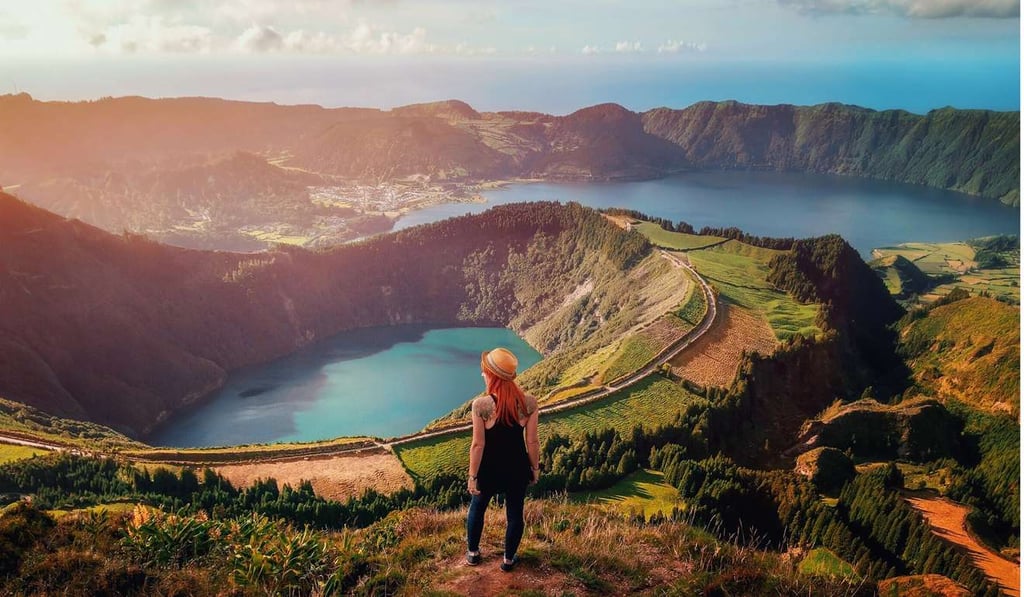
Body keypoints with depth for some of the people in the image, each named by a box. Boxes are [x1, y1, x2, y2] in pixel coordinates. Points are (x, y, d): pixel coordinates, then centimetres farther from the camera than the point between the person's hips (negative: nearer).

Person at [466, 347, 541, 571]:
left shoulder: (481, 405, -23)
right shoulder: (529, 403, -15)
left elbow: (478, 445, -17)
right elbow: (532, 441, -9)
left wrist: (472, 476, -5)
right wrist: (535, 468, 7)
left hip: (489, 468, -1)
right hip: (517, 467, 1)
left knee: (477, 508, 25)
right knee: (514, 513, 20)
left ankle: (473, 553, 42)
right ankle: (508, 559, 35)